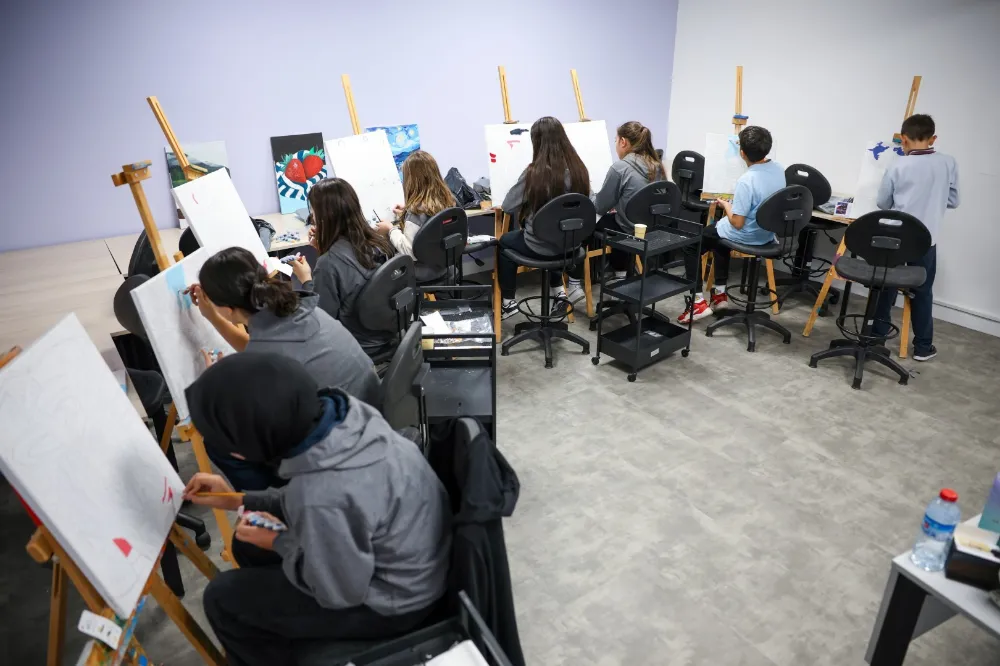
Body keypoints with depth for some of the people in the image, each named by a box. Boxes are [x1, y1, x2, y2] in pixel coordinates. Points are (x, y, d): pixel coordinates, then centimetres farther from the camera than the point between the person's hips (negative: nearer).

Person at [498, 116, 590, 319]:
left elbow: (507, 206, -13)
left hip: (541, 245, -5)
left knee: (505, 241, 25)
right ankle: (558, 289, 34)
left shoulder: (535, 172, -21)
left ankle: (508, 302, 28)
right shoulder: (578, 168, -7)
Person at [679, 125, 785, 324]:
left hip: (746, 236, -8)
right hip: (767, 233, 8)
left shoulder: (746, 181, -29)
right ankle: (720, 294, 31)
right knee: (718, 235, 33)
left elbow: (737, 223, -25)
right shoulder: (778, 169, -4)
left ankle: (698, 302, 2)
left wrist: (726, 205, -8)